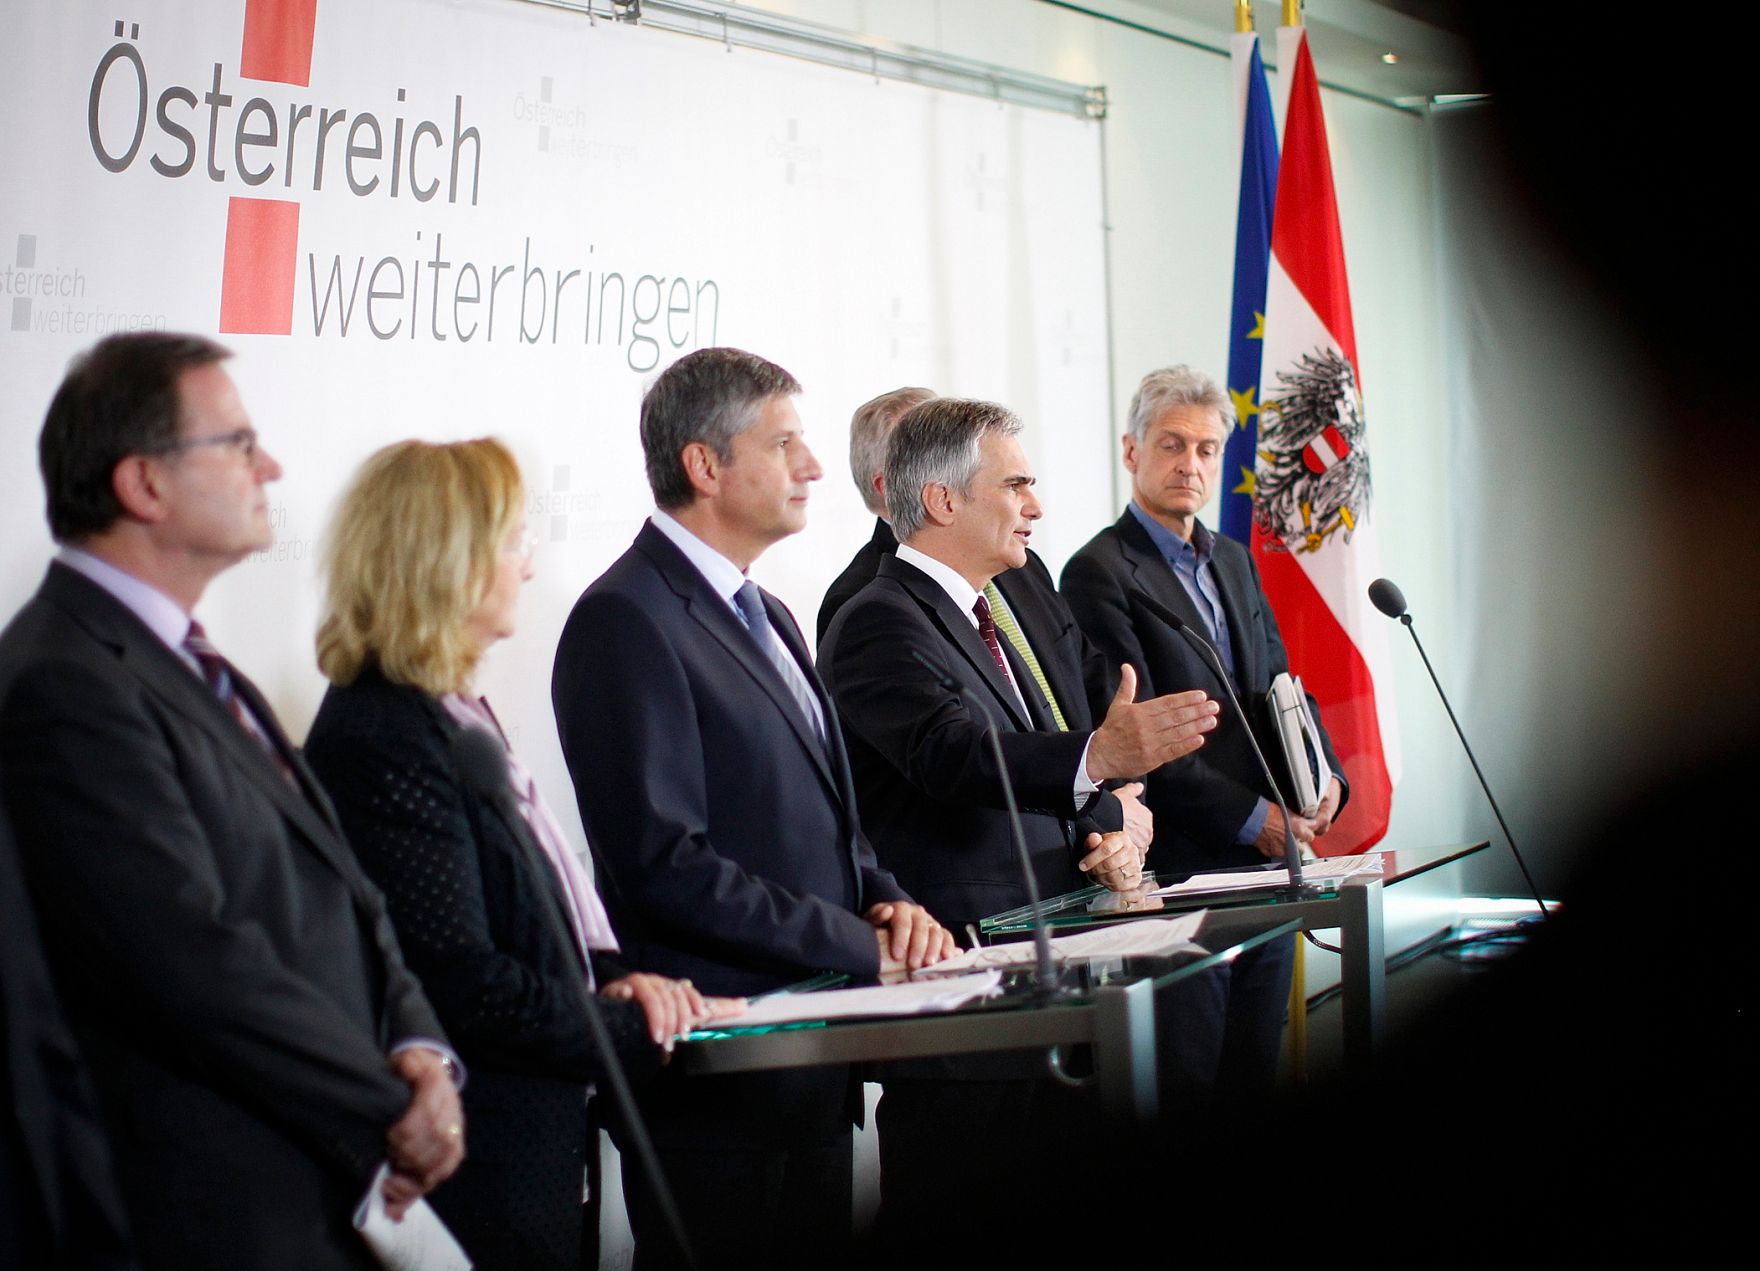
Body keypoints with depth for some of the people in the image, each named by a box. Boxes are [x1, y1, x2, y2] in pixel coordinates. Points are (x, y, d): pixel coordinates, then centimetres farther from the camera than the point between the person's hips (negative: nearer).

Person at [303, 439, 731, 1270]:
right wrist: (632, 1032, -13)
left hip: (539, 1135, 10)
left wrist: (609, 979, 0)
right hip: (488, 1163, -10)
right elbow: (459, 982, -22)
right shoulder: (381, 741, -18)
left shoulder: (447, 712, 14)